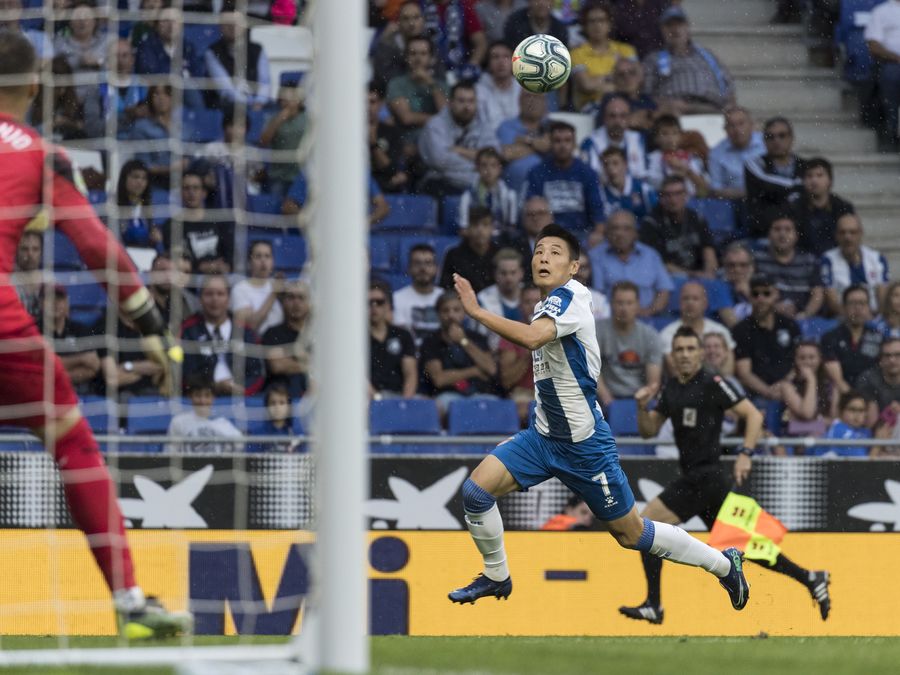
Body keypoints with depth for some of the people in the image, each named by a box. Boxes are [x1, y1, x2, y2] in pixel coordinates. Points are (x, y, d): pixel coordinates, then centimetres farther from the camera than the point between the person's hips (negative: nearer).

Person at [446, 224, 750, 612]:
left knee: (630, 534, 3)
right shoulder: (548, 303, 6)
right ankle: (496, 577, 11)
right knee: (476, 491, -9)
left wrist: (476, 311, -36)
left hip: (583, 445, -8)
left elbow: (531, 337, -42)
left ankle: (723, 564, 21)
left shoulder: (569, 298, -22)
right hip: (542, 435, 8)